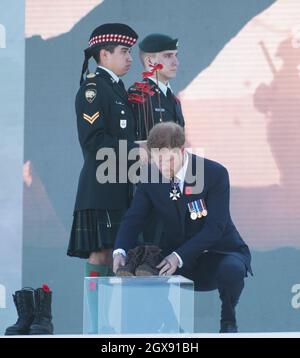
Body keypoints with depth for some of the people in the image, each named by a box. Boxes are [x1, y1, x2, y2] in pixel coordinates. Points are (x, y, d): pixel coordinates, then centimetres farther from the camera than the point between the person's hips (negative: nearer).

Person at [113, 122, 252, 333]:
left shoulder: (215, 173, -19)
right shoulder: (151, 178, -5)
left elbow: (215, 227, -24)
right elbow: (134, 219, -5)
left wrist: (179, 256, -34)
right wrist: (120, 251, -27)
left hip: (219, 251, -4)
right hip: (176, 255, 4)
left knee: (231, 270, -37)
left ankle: (228, 321, -5)